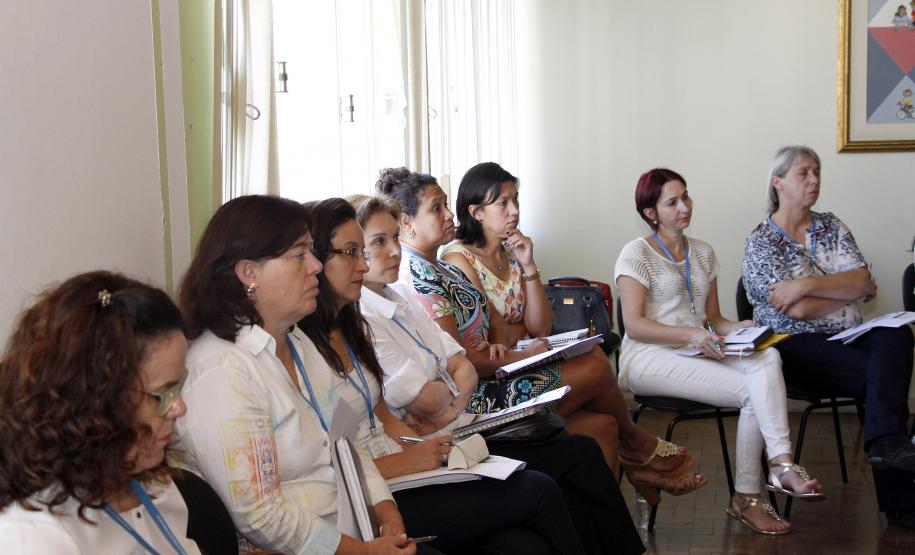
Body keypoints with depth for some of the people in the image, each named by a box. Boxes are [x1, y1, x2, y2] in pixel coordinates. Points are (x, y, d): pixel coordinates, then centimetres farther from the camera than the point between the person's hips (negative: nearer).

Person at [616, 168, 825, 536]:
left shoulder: (703, 253, 20)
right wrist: (689, 334, -23)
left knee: (767, 358, -29)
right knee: (754, 389, -29)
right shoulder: (637, 253, 0)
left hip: (698, 352, 5)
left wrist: (740, 328, -3)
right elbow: (634, 325, -9)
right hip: (650, 357, -5)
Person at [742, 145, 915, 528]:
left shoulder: (831, 227, 14)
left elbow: (863, 281, -2)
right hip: (796, 344, -5)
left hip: (848, 336, 5)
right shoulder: (761, 242, -2)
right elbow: (798, 311, -13)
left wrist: (808, 284, -16)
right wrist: (850, 291, 1)